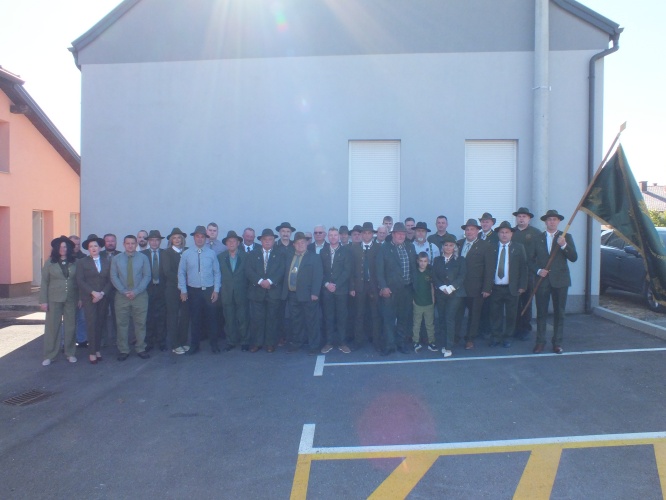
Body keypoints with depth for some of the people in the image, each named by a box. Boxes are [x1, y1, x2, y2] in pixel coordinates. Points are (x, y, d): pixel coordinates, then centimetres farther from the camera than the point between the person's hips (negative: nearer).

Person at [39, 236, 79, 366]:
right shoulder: (50, 262, 0)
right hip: (54, 299, -1)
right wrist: (43, 300, -6)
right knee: (52, 326, 2)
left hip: (71, 299, 1)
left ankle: (70, 353, 16)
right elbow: (44, 282, -1)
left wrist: (80, 298, 0)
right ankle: (49, 355, 10)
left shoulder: (74, 262, 2)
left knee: (70, 326, 6)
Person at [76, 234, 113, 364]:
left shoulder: (107, 262, 11)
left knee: (100, 324, 1)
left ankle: (97, 350, 11)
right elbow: (80, 280, -4)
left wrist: (102, 293, -9)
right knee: (92, 324, -7)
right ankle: (92, 352, 0)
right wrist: (93, 293, -14)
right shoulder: (82, 262, 5)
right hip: (88, 298, -2)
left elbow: (110, 280, 6)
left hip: (103, 298, 2)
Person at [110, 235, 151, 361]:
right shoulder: (116, 259, 5)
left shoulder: (143, 258, 2)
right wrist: (124, 292, -11)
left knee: (140, 323, 3)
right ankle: (123, 350, 14)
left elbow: (147, 276, -2)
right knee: (122, 324, 4)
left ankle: (140, 349, 13)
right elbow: (114, 277, 1)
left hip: (140, 296, -1)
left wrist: (136, 291, -12)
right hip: (121, 296, 1)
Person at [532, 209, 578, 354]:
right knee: (541, 313, 3)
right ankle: (540, 342, 10)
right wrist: (538, 270, -7)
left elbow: (574, 258, -5)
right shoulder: (538, 238, 8)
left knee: (559, 313, 5)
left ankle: (557, 343, 13)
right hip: (542, 280, 0)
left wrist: (564, 245, -19)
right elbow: (532, 260, 10)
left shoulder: (566, 237, 5)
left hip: (560, 281, 0)